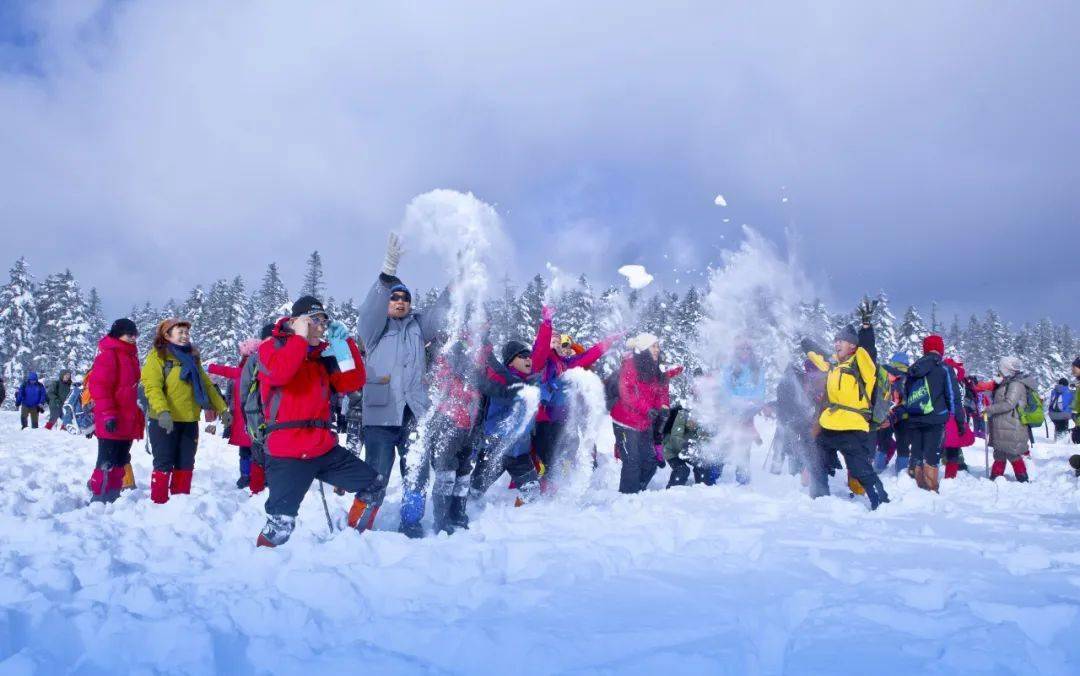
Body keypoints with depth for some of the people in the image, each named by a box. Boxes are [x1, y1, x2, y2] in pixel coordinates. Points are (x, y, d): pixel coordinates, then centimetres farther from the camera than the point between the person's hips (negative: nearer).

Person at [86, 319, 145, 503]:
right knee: (108, 462, -4)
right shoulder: (108, 353, -11)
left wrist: (137, 415, 22)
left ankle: (112, 498, 23)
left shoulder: (130, 355, 17)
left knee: (120, 462, 14)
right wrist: (108, 415, -23)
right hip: (112, 423, -9)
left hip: (127, 422, 9)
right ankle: (99, 500, 2)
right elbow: (99, 386, -18)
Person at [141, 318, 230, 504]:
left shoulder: (192, 358, 18)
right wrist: (162, 411, -30)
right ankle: (159, 503, 5)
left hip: (190, 420, 6)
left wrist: (222, 408, 13)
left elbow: (207, 385, 19)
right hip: (165, 421, -6)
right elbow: (152, 386, -16)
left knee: (185, 464, 10)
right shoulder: (158, 356, -3)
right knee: (164, 464, -3)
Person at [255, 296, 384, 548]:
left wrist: (345, 343, 2)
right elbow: (279, 373, -23)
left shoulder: (323, 354, 15)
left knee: (374, 486, 10)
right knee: (281, 525, -15)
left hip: (325, 448, 6)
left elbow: (353, 382, 9)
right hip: (287, 453, -6)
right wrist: (300, 337, -12)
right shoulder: (272, 346, 0)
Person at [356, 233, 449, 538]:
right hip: (381, 413, -4)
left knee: (417, 473, 7)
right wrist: (388, 271, -27)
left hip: (415, 412, 4)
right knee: (376, 475, -5)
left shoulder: (418, 326, 18)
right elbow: (370, 308, -12)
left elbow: (440, 311, 7)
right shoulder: (374, 327, 7)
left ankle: (411, 524, 21)